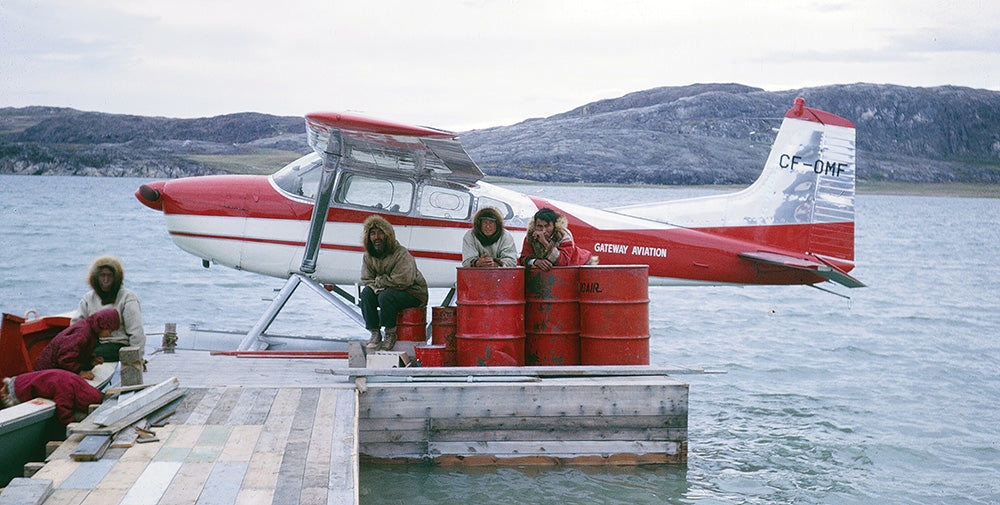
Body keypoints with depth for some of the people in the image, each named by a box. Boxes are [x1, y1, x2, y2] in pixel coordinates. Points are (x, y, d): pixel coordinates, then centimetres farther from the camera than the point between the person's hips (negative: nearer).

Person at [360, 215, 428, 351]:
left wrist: (379, 281, -16)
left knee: (386, 297, -33)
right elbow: (367, 279, 1)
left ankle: (390, 334, -18)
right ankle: (375, 333, -16)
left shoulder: (401, 253, -20)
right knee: (366, 292, -20)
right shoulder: (368, 257, 1)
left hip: (412, 294, -6)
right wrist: (378, 288, -21)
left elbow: (403, 280, -27)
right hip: (387, 291, 6)